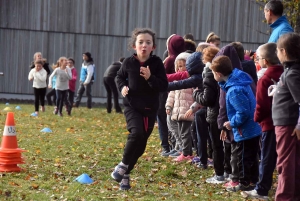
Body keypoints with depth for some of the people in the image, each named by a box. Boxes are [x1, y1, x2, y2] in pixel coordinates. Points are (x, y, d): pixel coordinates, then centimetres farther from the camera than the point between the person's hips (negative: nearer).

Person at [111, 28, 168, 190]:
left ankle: (126, 174, 23)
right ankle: (123, 164, -5)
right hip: (132, 106, -2)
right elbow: (120, 76, 16)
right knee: (136, 133, -27)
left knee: (141, 144, 6)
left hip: (150, 109, 2)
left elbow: (164, 86, -8)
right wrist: (122, 87, -4)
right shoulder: (129, 62, -4)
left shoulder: (156, 63, -6)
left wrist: (150, 78, -23)